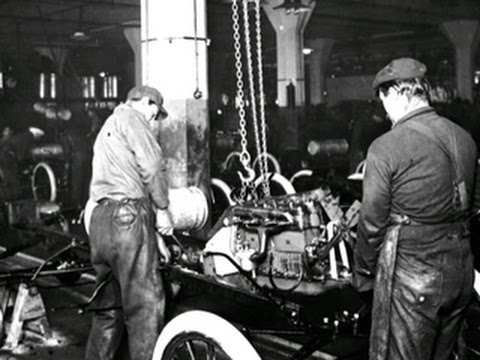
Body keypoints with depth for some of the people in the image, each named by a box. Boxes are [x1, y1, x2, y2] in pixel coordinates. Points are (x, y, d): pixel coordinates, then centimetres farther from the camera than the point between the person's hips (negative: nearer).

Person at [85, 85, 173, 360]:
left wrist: (154, 234, 29)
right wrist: (163, 209, 0)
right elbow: (152, 166, -11)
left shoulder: (107, 130, 32)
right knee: (145, 304, -8)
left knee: (109, 306, 15)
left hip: (99, 217, 9)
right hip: (126, 215, -9)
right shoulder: (131, 116, 3)